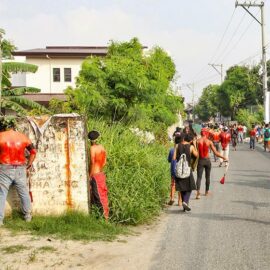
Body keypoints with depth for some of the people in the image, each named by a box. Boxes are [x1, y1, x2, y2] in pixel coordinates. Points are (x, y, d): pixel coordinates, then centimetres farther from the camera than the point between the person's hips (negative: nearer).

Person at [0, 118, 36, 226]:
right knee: (24, 193, 16)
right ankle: (28, 216, 27)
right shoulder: (23, 137, 3)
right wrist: (28, 165, 14)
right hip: (20, 169, 3)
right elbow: (33, 151, 8)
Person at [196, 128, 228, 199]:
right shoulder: (209, 142, -6)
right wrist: (223, 157, 5)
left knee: (199, 177, -2)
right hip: (207, 160, 1)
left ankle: (198, 191, -23)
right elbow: (215, 152, -6)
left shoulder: (197, 141, -5)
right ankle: (207, 191, 31)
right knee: (207, 177, 18)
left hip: (200, 160, 0)